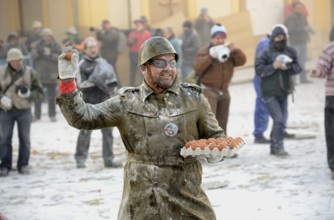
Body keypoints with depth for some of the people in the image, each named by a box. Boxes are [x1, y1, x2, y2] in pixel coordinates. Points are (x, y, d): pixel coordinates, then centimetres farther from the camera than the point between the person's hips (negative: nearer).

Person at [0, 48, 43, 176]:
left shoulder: (30, 72, -3)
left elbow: (39, 91, 1)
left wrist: (28, 95, -18)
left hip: (24, 110, 0)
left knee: (25, 138, 4)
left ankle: (23, 165, 15)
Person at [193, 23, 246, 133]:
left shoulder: (229, 52, 13)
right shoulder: (204, 51, -1)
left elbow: (242, 61, -1)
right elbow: (197, 68, -14)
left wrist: (234, 50, -19)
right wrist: (211, 56, -22)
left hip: (224, 91, 6)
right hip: (208, 90, -6)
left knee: (222, 123, 13)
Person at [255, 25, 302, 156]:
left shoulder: (290, 52, 5)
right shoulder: (266, 53, -7)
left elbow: (298, 67, 5)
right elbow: (259, 70, -11)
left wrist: (288, 67, -14)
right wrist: (273, 66, -21)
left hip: (284, 91, 5)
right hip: (270, 92, -5)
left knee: (280, 119, 10)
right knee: (278, 119, -14)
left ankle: (274, 147, 22)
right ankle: (279, 146, -8)